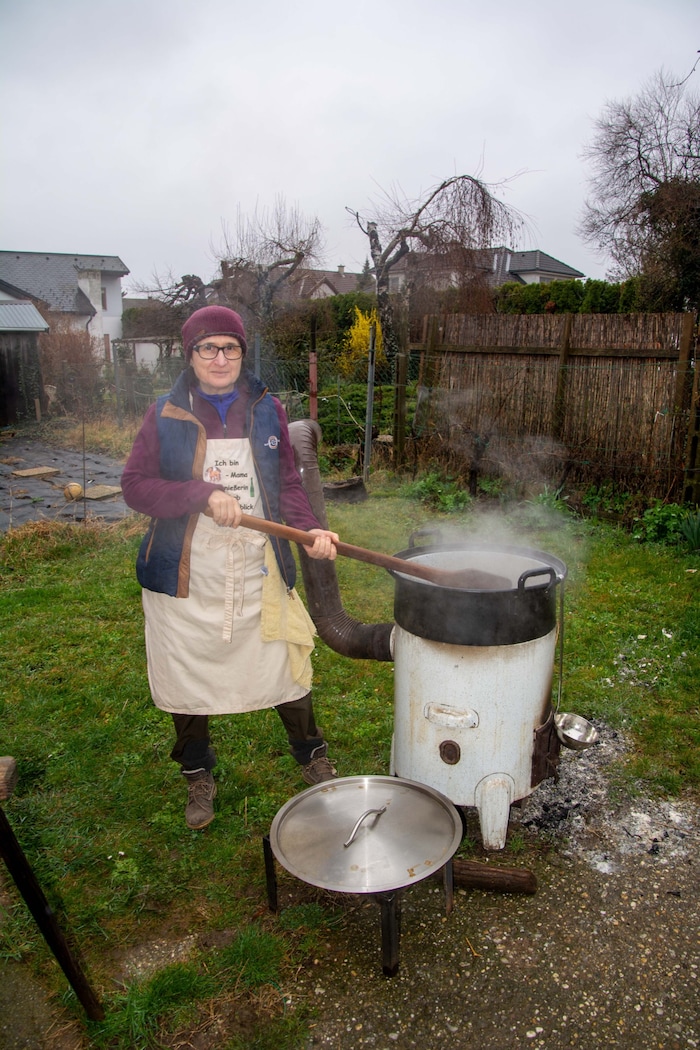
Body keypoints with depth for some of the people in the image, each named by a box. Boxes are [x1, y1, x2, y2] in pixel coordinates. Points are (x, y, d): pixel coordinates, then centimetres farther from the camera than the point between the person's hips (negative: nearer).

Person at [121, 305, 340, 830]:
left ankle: (313, 758, 36)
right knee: (189, 676, 14)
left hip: (258, 571, 1)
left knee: (287, 668, 9)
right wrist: (203, 495, -21)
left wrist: (310, 528, -13)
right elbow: (135, 485, -7)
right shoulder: (166, 414, -3)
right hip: (187, 576, 0)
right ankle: (198, 777, 38)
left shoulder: (266, 410, 2)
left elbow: (288, 483, 5)